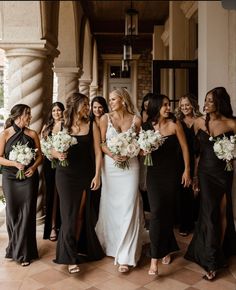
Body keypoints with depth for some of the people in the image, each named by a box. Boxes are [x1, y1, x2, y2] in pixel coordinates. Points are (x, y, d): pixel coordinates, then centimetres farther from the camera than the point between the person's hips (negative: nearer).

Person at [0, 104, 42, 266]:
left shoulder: (32, 134, 1)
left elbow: (40, 156, 5)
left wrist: (34, 167, -13)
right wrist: (15, 164, -18)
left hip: (29, 177, 1)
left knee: (27, 214, 2)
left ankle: (23, 253, 16)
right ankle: (15, 248, 30)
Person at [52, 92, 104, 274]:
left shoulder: (92, 125, 2)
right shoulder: (62, 125, 1)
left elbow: (97, 152, -1)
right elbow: (53, 150, 5)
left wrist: (97, 175, -7)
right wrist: (58, 155, -18)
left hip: (86, 175, 1)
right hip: (66, 175, -1)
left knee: (81, 213, 9)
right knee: (69, 214, -2)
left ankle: (77, 248, 27)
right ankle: (70, 257, 5)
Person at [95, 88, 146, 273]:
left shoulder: (136, 120, 2)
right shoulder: (105, 118, 3)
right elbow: (101, 143, 2)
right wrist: (113, 155, -14)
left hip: (130, 166, -1)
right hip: (110, 166, 1)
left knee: (128, 208, -3)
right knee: (110, 205, 10)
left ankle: (125, 255, 6)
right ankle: (110, 244, 32)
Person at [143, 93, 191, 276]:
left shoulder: (174, 124, -3)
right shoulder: (147, 126, 2)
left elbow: (184, 147, -1)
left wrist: (187, 170, -4)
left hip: (171, 172, 0)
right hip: (154, 173, 1)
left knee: (168, 210, 9)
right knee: (157, 211, -7)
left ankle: (167, 249, 30)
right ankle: (155, 258, -2)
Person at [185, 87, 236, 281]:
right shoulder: (199, 122, 0)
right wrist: (194, 174, 2)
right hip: (205, 172, 1)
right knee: (209, 213, 3)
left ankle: (219, 253, 30)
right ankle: (212, 261, 13)